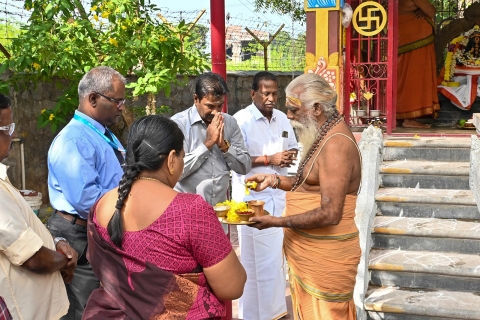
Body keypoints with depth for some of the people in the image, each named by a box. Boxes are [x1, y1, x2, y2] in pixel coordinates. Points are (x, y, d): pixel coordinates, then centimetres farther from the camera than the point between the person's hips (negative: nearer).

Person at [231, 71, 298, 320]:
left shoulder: (282, 118, 8)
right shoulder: (241, 120, -13)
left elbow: (293, 147, 19)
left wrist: (290, 156, -4)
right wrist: (269, 159, -21)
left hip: (278, 194, 7)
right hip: (252, 198, -6)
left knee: (276, 255, 15)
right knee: (255, 257, 2)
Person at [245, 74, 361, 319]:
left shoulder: (336, 145, -23)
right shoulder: (324, 135, 9)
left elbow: (330, 214, -27)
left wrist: (278, 222, -20)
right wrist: (275, 180, 6)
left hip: (325, 256, -10)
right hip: (310, 251, 10)